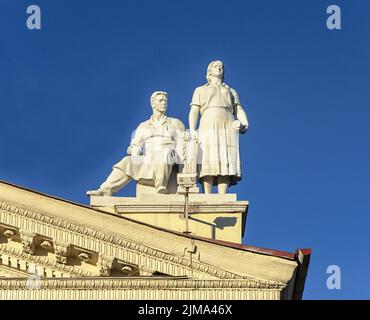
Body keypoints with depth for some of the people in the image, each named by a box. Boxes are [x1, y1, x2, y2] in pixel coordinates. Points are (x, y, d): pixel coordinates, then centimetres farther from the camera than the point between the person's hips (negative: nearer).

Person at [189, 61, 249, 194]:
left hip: (228, 129, 1)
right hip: (208, 128, -1)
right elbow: (194, 111, 12)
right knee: (208, 165, -15)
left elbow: (239, 111, 17)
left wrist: (244, 124, -6)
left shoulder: (231, 91, 31)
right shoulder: (200, 90, 26)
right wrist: (192, 130, -6)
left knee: (225, 164, -14)